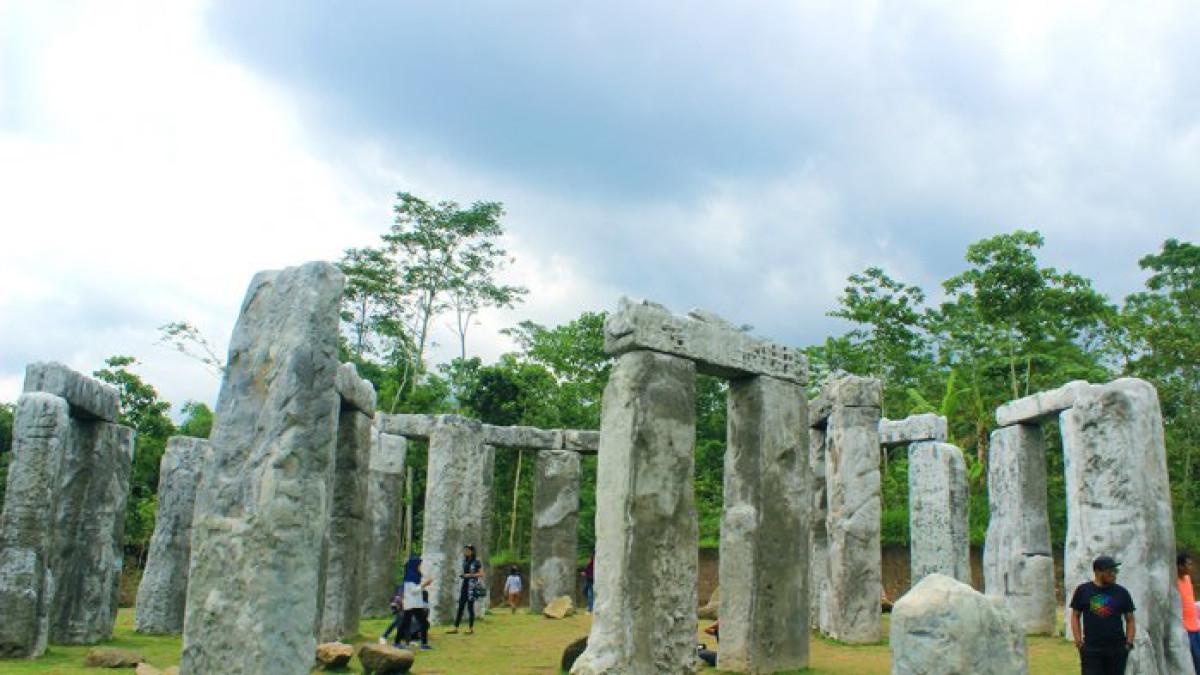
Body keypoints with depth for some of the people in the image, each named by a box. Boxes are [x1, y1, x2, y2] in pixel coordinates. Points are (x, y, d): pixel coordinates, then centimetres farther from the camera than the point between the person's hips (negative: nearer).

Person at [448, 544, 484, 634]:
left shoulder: (476, 562, -7)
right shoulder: (465, 561, 12)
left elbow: (481, 574, -10)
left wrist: (470, 575, -17)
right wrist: (462, 575, 6)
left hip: (472, 586, -6)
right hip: (464, 585, 6)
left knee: (470, 607, -1)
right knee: (460, 606, 4)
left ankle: (471, 628, 9)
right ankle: (455, 628, 5)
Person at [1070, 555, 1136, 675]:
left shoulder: (1122, 592, 5)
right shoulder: (1083, 590, 2)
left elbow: (1130, 620, 10)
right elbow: (1075, 616, 8)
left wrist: (1129, 642, -1)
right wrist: (1078, 640, -2)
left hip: (1117, 649, 2)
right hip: (1091, 649, -2)